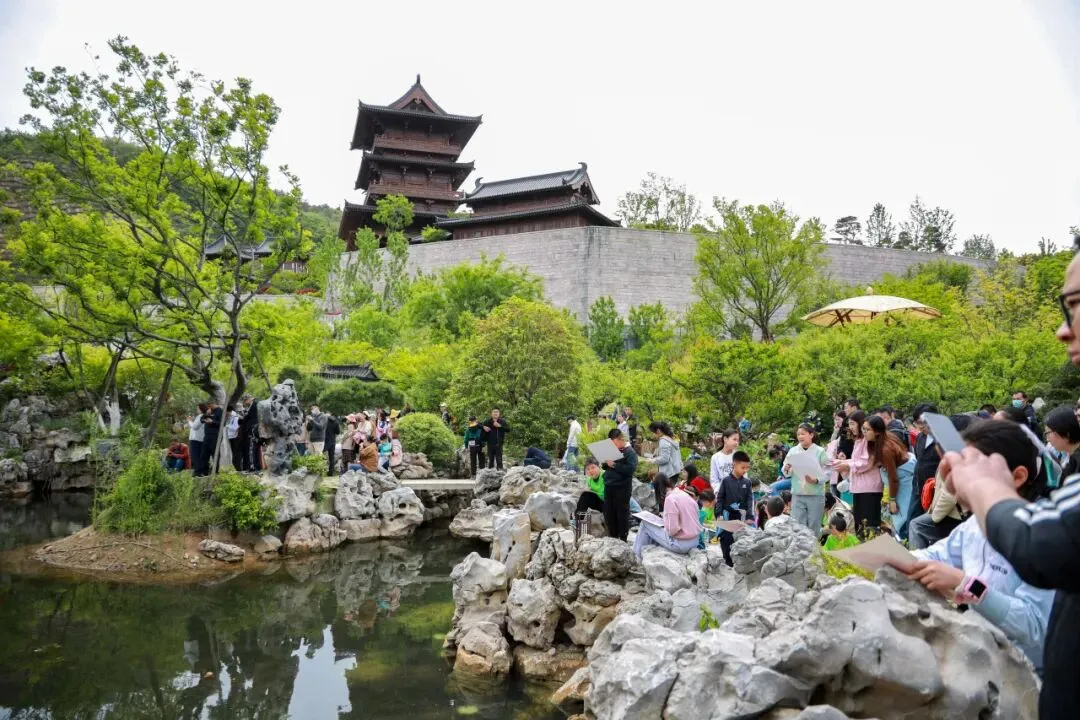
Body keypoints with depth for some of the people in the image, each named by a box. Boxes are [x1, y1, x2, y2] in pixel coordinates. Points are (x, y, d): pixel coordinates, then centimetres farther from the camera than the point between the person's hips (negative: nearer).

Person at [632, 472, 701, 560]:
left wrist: (664, 526, -2)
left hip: (681, 544, -8)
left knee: (645, 524, 6)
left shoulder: (671, 498, -18)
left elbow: (672, 529, -21)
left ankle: (639, 555, 20)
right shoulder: (686, 495, 5)